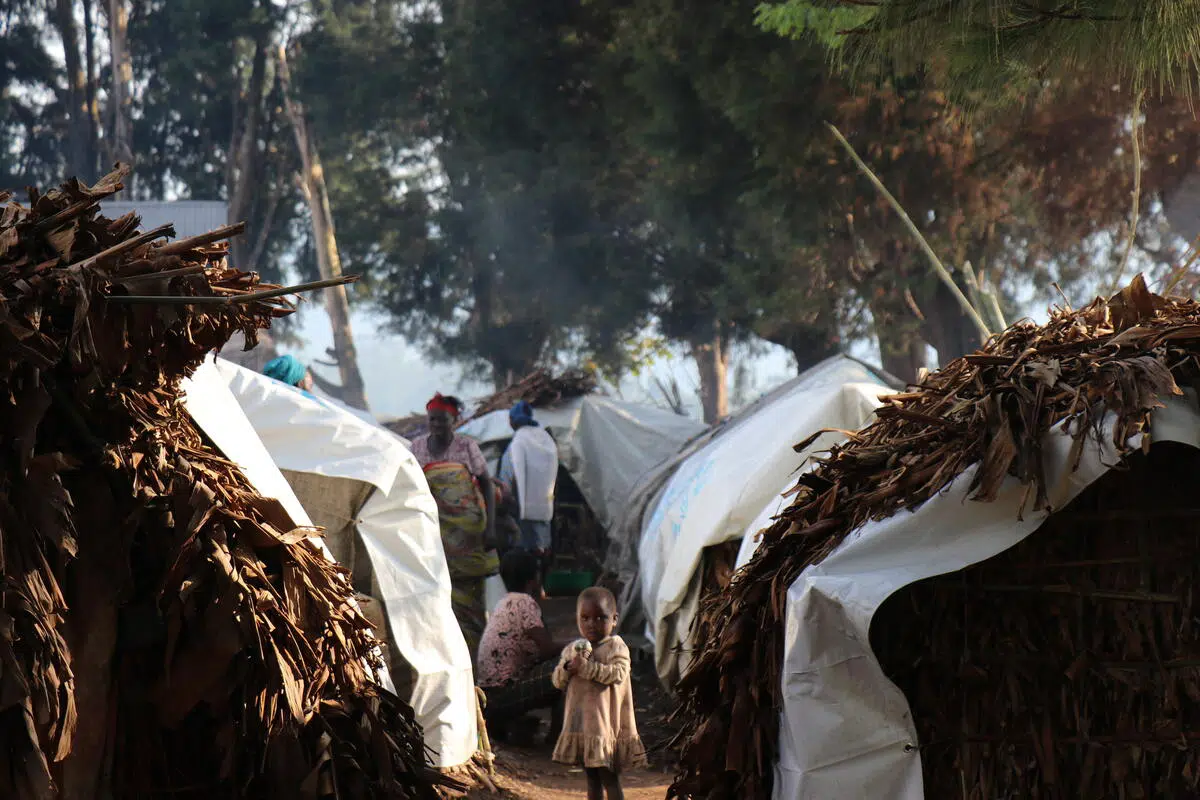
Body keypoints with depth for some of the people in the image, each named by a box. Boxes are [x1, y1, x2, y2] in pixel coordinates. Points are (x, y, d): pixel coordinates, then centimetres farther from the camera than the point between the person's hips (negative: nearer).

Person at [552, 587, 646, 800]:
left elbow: (618, 674, -22)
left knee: (609, 778, -4)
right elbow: (558, 681, 9)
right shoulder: (571, 649, 11)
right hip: (580, 724, 6)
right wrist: (568, 668, -12)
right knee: (591, 777, 13)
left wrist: (586, 667, -23)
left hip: (605, 722, -6)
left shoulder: (616, 647, -7)